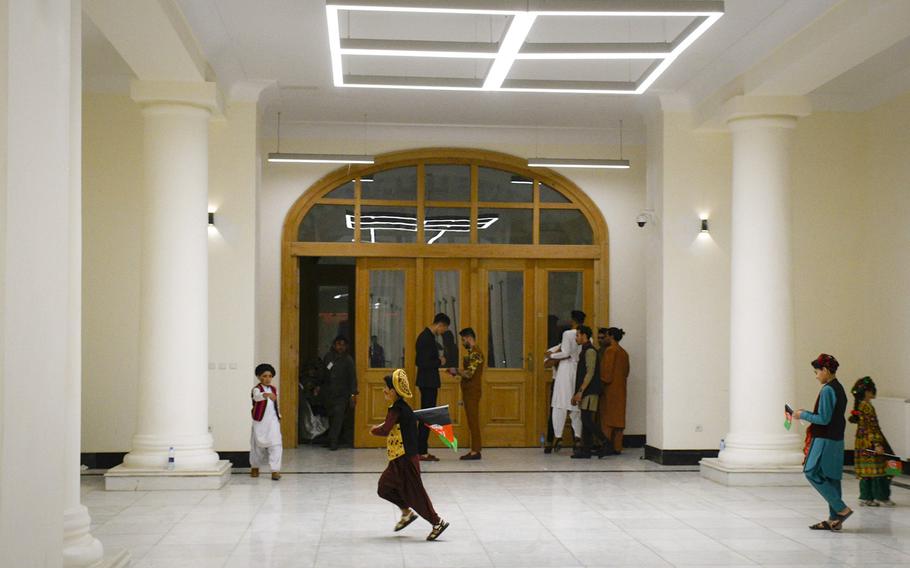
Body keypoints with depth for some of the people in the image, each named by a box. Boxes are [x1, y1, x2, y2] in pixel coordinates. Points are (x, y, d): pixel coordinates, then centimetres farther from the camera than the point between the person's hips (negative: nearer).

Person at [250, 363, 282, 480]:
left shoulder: (274, 389, 7)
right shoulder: (256, 389, -11)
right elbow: (257, 396, -35)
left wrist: (279, 416, 13)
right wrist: (266, 395, -55)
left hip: (273, 421, 3)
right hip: (260, 421, -3)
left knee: (275, 445, -10)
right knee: (258, 445, 10)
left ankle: (275, 470, -9)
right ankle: (255, 467, 32)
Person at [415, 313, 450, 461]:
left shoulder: (427, 336, 12)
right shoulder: (426, 338, -19)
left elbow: (420, 361, 18)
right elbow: (423, 363, -24)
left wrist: (438, 360, 9)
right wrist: (439, 362, -11)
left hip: (428, 382, 10)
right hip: (428, 382, -10)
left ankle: (422, 449, 19)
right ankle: (422, 452, -2)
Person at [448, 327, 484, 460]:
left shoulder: (475, 353, -14)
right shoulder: (471, 353, 17)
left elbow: (469, 374, -21)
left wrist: (456, 371, -7)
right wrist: (456, 372, 6)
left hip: (473, 391, -10)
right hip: (469, 391, 10)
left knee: (473, 420, -8)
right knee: (471, 421, 9)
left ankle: (475, 451, -6)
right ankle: (474, 450, 11)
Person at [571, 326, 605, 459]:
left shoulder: (590, 351, -11)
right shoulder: (584, 351, 20)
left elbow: (590, 373, -19)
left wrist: (580, 391, -21)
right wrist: (576, 393, 19)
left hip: (590, 392, -10)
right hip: (585, 393, 10)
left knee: (587, 420, -13)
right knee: (586, 421, 7)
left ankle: (605, 444, -7)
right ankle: (585, 451, 6)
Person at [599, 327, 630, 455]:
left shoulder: (610, 350, -12)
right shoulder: (624, 352, 13)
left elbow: (606, 371, -17)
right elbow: (626, 372, 15)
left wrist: (602, 385, -8)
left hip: (610, 390, -8)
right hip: (621, 390, 8)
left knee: (607, 418, -4)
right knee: (618, 418, 9)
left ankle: (608, 447, -7)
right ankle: (617, 447, 9)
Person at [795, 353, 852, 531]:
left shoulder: (827, 390, -16)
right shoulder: (839, 388, 13)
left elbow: (824, 419, -20)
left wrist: (803, 415, -7)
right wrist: (808, 413, 14)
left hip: (824, 441, -10)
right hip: (836, 441, 10)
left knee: (812, 473, -6)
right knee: (831, 478, 10)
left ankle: (842, 509, -7)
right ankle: (834, 519, 12)